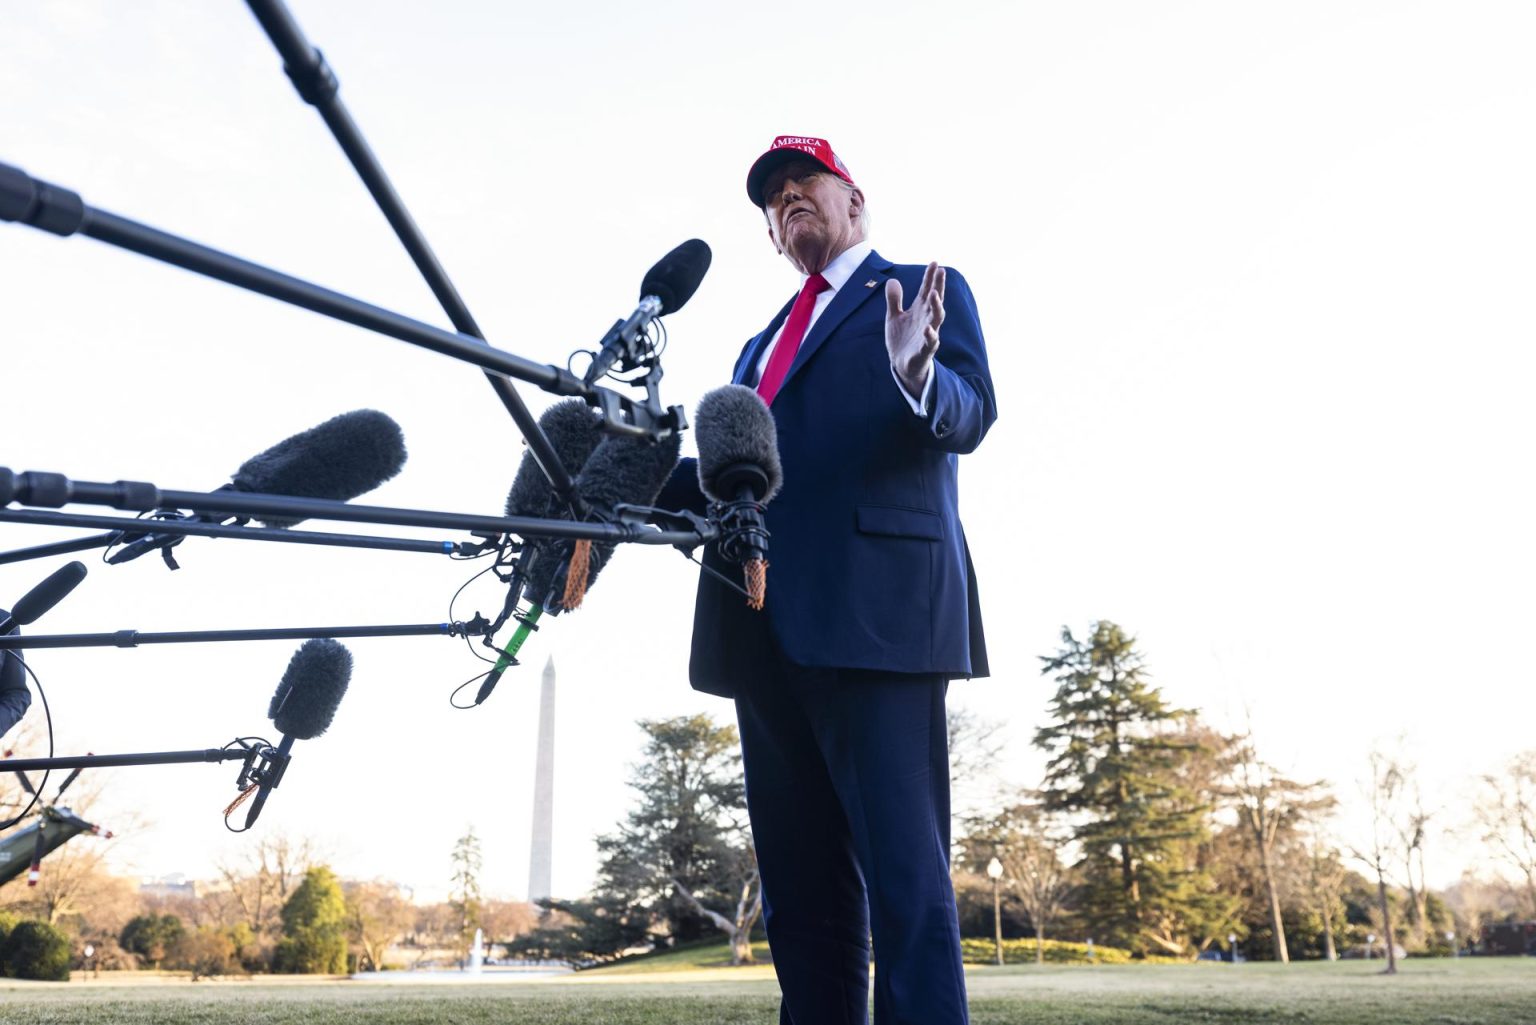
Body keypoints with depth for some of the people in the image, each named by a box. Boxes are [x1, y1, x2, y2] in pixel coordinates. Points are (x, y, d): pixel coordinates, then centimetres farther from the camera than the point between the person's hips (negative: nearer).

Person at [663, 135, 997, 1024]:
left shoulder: (924, 291, 10)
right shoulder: (762, 346, 28)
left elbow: (972, 416, -5)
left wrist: (918, 379, -27)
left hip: (875, 610, -6)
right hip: (768, 631, 7)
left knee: (903, 873, -9)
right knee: (799, 885, 9)